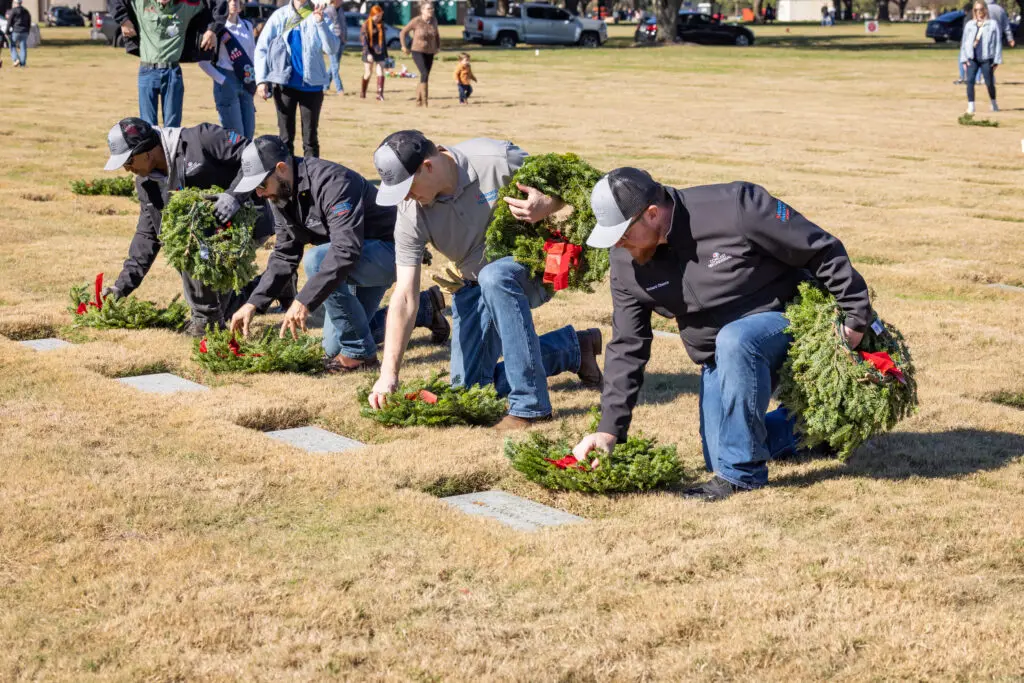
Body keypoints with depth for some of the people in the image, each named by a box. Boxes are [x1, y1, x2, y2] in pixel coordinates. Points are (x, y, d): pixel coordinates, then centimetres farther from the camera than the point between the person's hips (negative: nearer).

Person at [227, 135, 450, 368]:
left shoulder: (332, 183, -32)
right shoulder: (280, 196, -3)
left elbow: (345, 251, -40)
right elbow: (284, 256, 5)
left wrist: (304, 301, -43)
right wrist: (253, 303, -6)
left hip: (389, 251, -10)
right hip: (359, 261, 10)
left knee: (315, 260, -34)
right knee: (333, 347, 15)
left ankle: (360, 353, -19)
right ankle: (425, 307, 29)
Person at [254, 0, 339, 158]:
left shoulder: (318, 16, 1)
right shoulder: (280, 15, 3)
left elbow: (332, 49, -10)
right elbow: (262, 48, 3)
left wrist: (320, 22, -22)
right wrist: (261, 80, -5)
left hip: (311, 84, -1)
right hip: (285, 83, 1)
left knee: (310, 138, 4)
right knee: (286, 136, 7)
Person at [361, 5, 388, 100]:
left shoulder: (381, 25, 10)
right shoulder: (366, 25, -5)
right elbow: (364, 40, -11)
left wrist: (386, 55, 17)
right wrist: (368, 53, -21)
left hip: (380, 53, 3)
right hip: (369, 52, -3)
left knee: (380, 73, -8)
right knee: (368, 73, 5)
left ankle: (380, 94, -14)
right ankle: (363, 92, 26)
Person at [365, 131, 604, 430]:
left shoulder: (497, 161, -28)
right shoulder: (411, 214, -17)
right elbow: (405, 296, -18)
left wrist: (546, 206, -38)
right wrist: (388, 374, -25)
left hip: (529, 269, -5)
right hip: (474, 286, 5)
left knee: (494, 276, -40)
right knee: (468, 386, 6)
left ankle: (530, 405, -32)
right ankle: (572, 347, 22)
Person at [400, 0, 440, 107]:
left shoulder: (434, 20, -1)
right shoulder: (416, 21, -16)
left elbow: (436, 34, 18)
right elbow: (403, 33, -5)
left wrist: (438, 47, 13)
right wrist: (404, 47, -4)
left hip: (429, 53, 6)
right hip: (418, 52, -6)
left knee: (424, 77, 9)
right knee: (425, 74, -22)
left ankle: (418, 101, 23)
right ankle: (425, 100, -21)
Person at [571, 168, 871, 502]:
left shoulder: (734, 208, -29)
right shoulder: (626, 262, -12)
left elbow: (822, 250, -20)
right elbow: (627, 348, -7)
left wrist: (856, 314, -15)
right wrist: (609, 430, -14)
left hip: (787, 319, -6)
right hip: (719, 358, 6)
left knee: (734, 341, -39)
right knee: (719, 457, 4)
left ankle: (742, 473, -25)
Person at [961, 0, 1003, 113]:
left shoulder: (993, 24, 4)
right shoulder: (969, 25, 12)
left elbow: (998, 42, 4)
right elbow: (964, 42, 13)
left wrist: (997, 60, -1)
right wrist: (963, 59, 5)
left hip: (986, 59, -2)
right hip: (972, 58, 2)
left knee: (989, 83, 1)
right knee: (970, 81, -12)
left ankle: (994, 103, 26)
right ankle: (971, 106, -9)